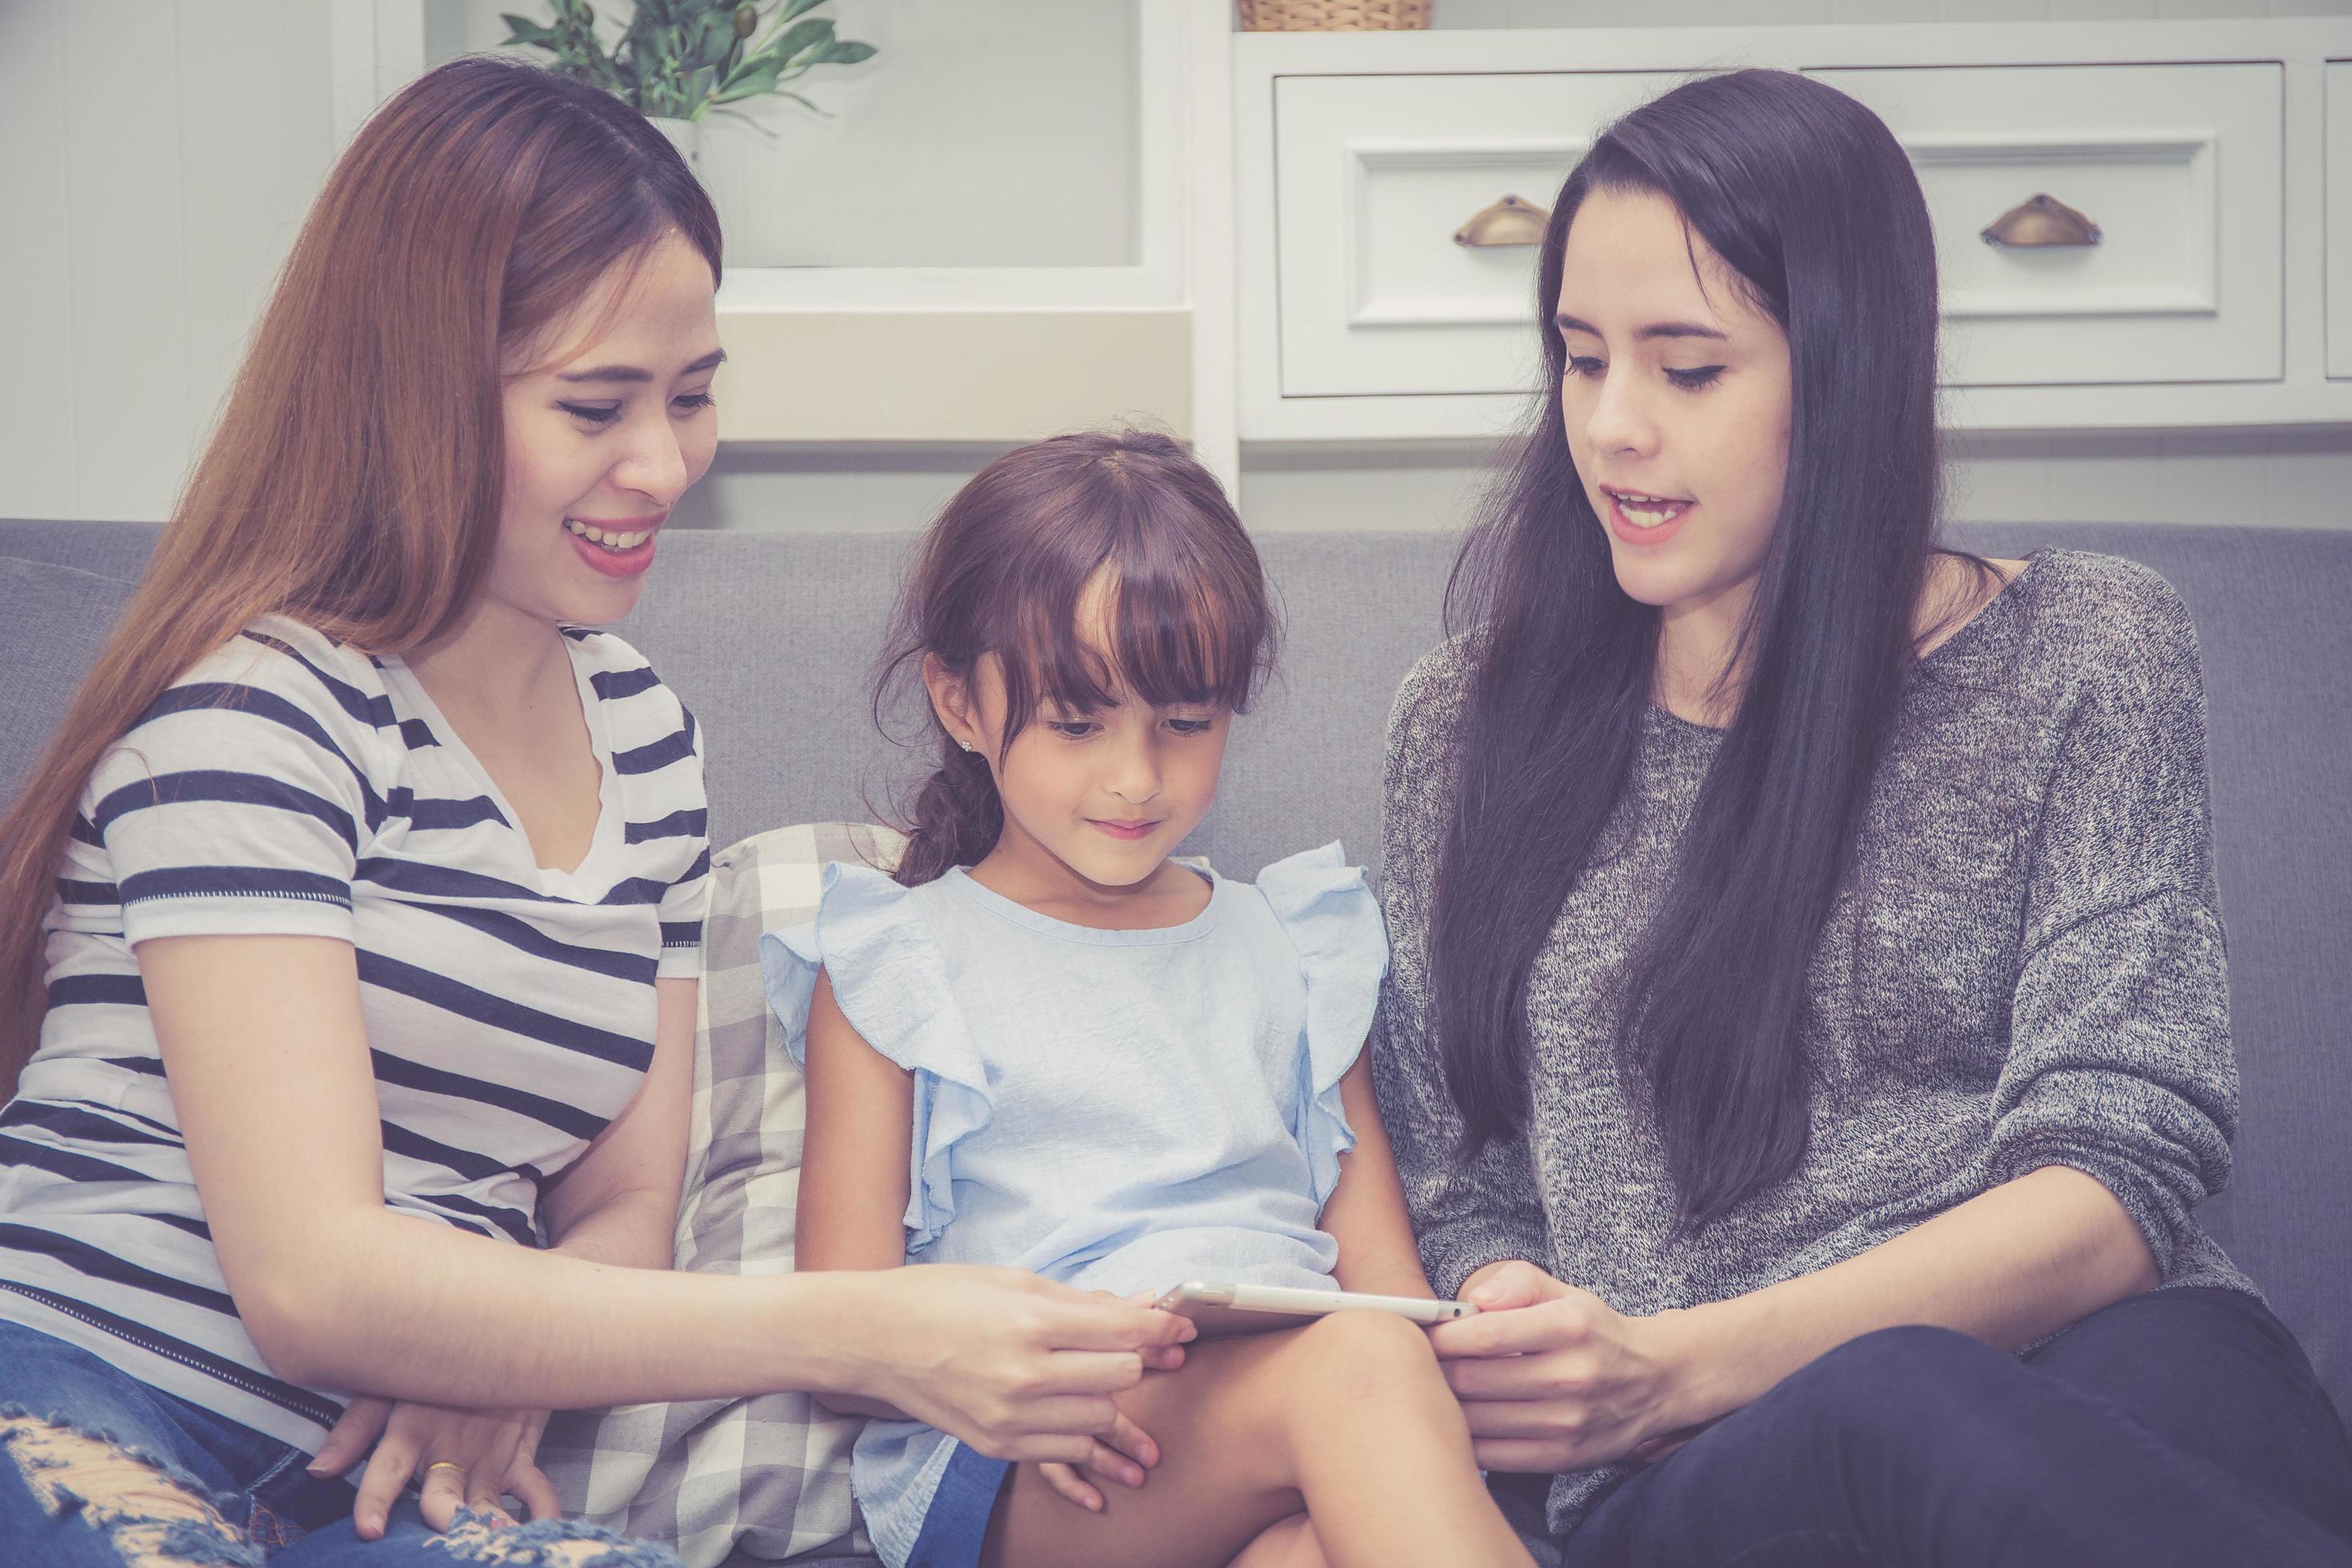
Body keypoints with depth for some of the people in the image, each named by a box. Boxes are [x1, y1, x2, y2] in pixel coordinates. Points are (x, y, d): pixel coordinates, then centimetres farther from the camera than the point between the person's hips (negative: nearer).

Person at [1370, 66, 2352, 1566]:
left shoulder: (2085, 658, 10)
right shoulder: (1468, 726, 18)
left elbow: (2110, 1187, -1)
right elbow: (1463, 1191, 20)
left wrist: (1674, 1370, -15)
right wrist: (1520, 1335, -7)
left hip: (2113, 1382, -1)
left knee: (2172, 1370, -41)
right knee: (1901, 1405, -38)